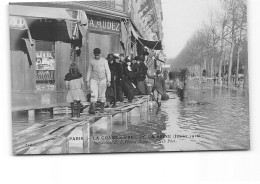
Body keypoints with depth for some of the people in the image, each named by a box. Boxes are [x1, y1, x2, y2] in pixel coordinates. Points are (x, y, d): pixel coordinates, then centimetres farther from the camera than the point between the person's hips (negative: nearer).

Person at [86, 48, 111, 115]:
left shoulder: (104, 61, 1)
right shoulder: (91, 61, 6)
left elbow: (107, 71, 1)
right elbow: (89, 71, 12)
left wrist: (108, 80, -6)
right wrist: (88, 81, 6)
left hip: (102, 80, -1)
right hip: (94, 80, 1)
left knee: (102, 95, 4)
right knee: (94, 95, -12)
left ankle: (102, 108, 20)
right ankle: (92, 109, -22)